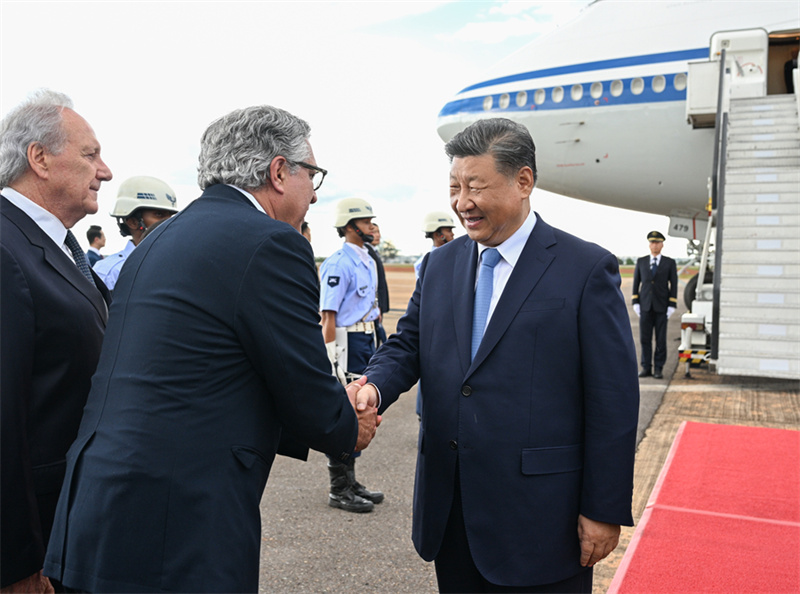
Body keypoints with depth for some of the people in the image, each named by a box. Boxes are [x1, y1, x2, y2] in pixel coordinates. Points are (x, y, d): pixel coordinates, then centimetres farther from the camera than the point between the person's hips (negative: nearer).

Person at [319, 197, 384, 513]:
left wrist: (374, 343, 17)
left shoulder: (367, 261, 13)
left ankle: (350, 482, 28)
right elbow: (328, 316, -18)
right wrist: (332, 358, -21)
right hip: (347, 341, -9)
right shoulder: (338, 264, -15)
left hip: (367, 338, 9)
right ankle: (339, 490, 12)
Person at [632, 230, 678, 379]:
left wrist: (672, 306, -8)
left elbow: (674, 285, 0)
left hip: (661, 306, -1)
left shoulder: (670, 263, 1)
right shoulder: (641, 261, 6)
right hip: (645, 306, 1)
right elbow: (636, 282, 7)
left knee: (661, 339, 1)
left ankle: (658, 369, 9)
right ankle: (646, 368, 10)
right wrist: (635, 303, -1)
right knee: (644, 338, 2)